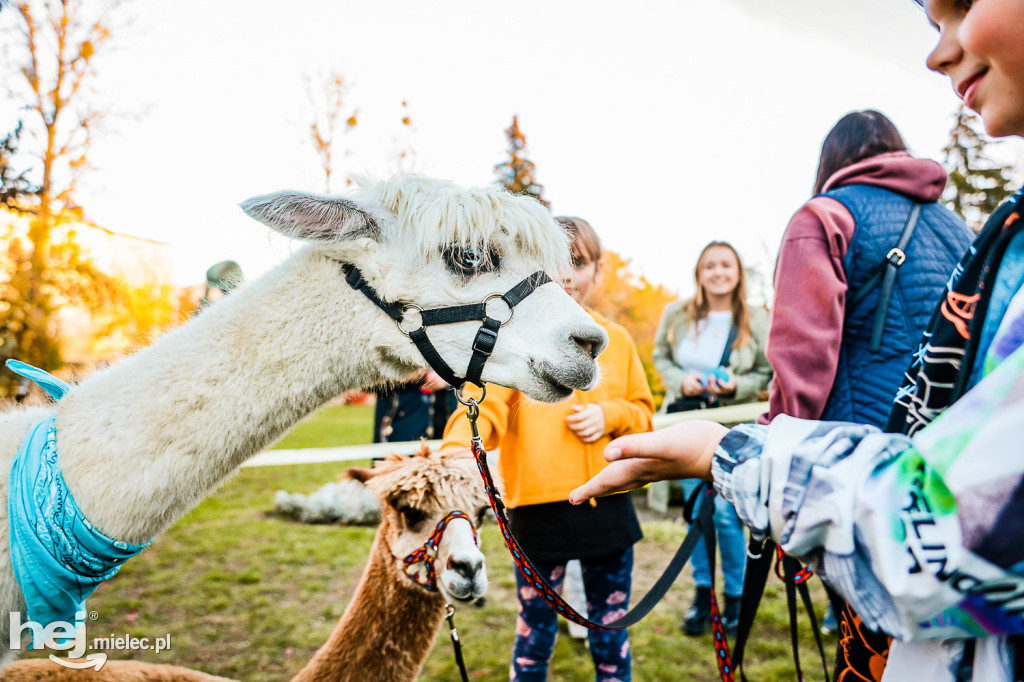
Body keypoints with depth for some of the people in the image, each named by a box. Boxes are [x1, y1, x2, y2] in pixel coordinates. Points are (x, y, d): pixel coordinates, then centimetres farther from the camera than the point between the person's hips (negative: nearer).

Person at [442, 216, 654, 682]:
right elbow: (485, 403, -20)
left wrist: (610, 416, -7)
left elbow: (643, 413, 14)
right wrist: (459, 447, -40)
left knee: (611, 628, 17)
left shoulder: (616, 339, 6)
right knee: (535, 630, 13)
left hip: (607, 503, 3)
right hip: (536, 504, -3)